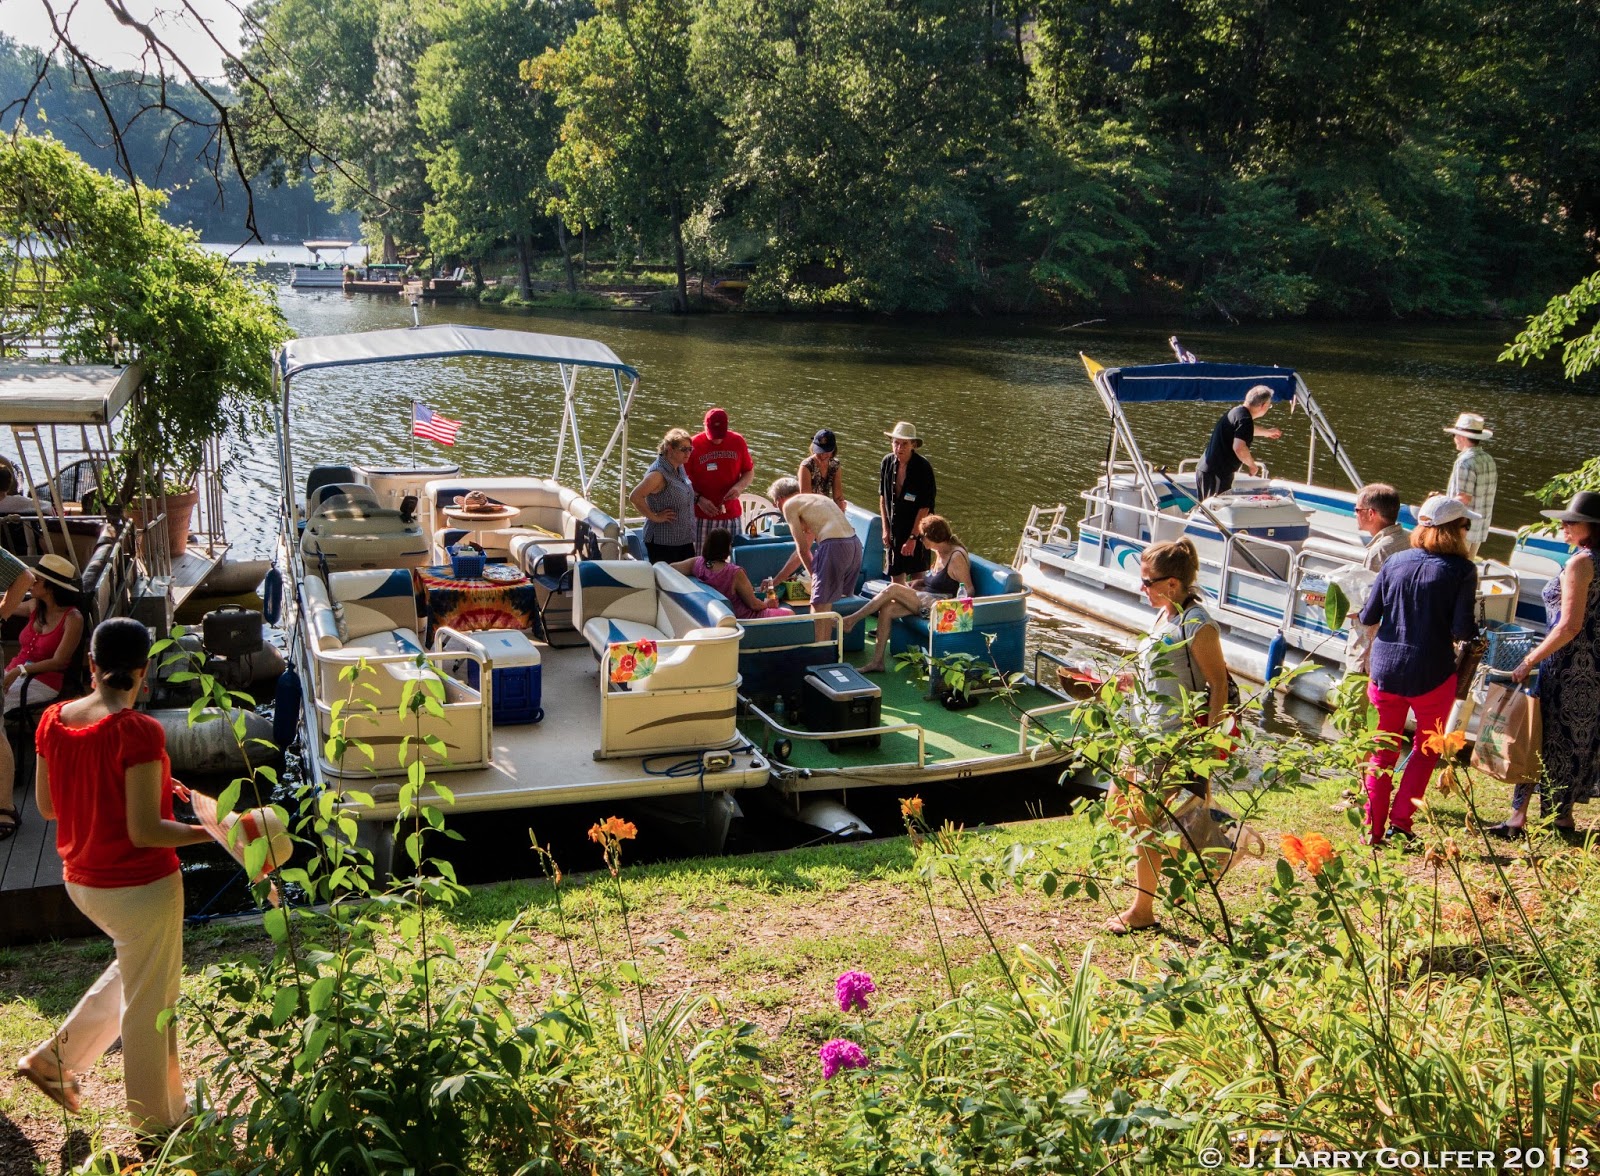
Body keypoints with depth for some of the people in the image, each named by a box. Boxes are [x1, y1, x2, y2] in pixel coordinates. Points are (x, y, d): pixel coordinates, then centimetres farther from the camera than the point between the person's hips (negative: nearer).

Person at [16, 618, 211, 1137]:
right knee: (150, 999, 10)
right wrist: (212, 832, -17)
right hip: (140, 887, -7)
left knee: (134, 967, 30)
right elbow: (145, 831, -25)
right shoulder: (138, 731, -25)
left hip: (81, 880, 7)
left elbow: (46, 807, 6)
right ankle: (158, 1119, 26)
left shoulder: (53, 720, -4)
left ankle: (55, 1057, 31)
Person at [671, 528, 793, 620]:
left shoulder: (697, 563, -14)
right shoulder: (735, 573, -29)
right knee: (790, 614, 11)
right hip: (743, 619, -8)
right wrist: (766, 604, 4)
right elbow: (753, 604, -20)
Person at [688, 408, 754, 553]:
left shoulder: (737, 441, 3)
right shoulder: (694, 444, -5)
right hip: (702, 517, -2)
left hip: (731, 515, 2)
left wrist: (740, 487, -9)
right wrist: (698, 499, -14)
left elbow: (749, 472, 12)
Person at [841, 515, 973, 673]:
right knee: (887, 608, -9)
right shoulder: (940, 553, 16)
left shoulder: (956, 557, -12)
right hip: (927, 601, 9)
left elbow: (969, 590, -15)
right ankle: (877, 661, -8)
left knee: (893, 589, -17)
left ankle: (852, 620, -8)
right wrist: (919, 582, 8)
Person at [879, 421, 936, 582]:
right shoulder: (887, 462, -1)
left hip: (917, 529, -4)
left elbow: (925, 507, -16)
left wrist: (913, 538, -16)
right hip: (894, 530, 4)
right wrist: (885, 529, 7)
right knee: (895, 576, 8)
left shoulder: (923, 467, -16)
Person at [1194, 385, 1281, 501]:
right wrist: (1252, 465, -13)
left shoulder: (1236, 411, 15)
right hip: (1217, 474, -10)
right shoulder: (1245, 419, -16)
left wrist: (1267, 432, 56)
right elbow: (1239, 448, -31)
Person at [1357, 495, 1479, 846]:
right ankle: (1399, 823, 9)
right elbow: (1462, 629, -15)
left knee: (1383, 750, 14)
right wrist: (1476, 631, 7)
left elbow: (1368, 617, 3)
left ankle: (1373, 830, 15)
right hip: (1432, 674, -3)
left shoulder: (1395, 563, 3)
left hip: (1386, 670, 3)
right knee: (1426, 750, 15)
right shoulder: (1461, 570, -8)